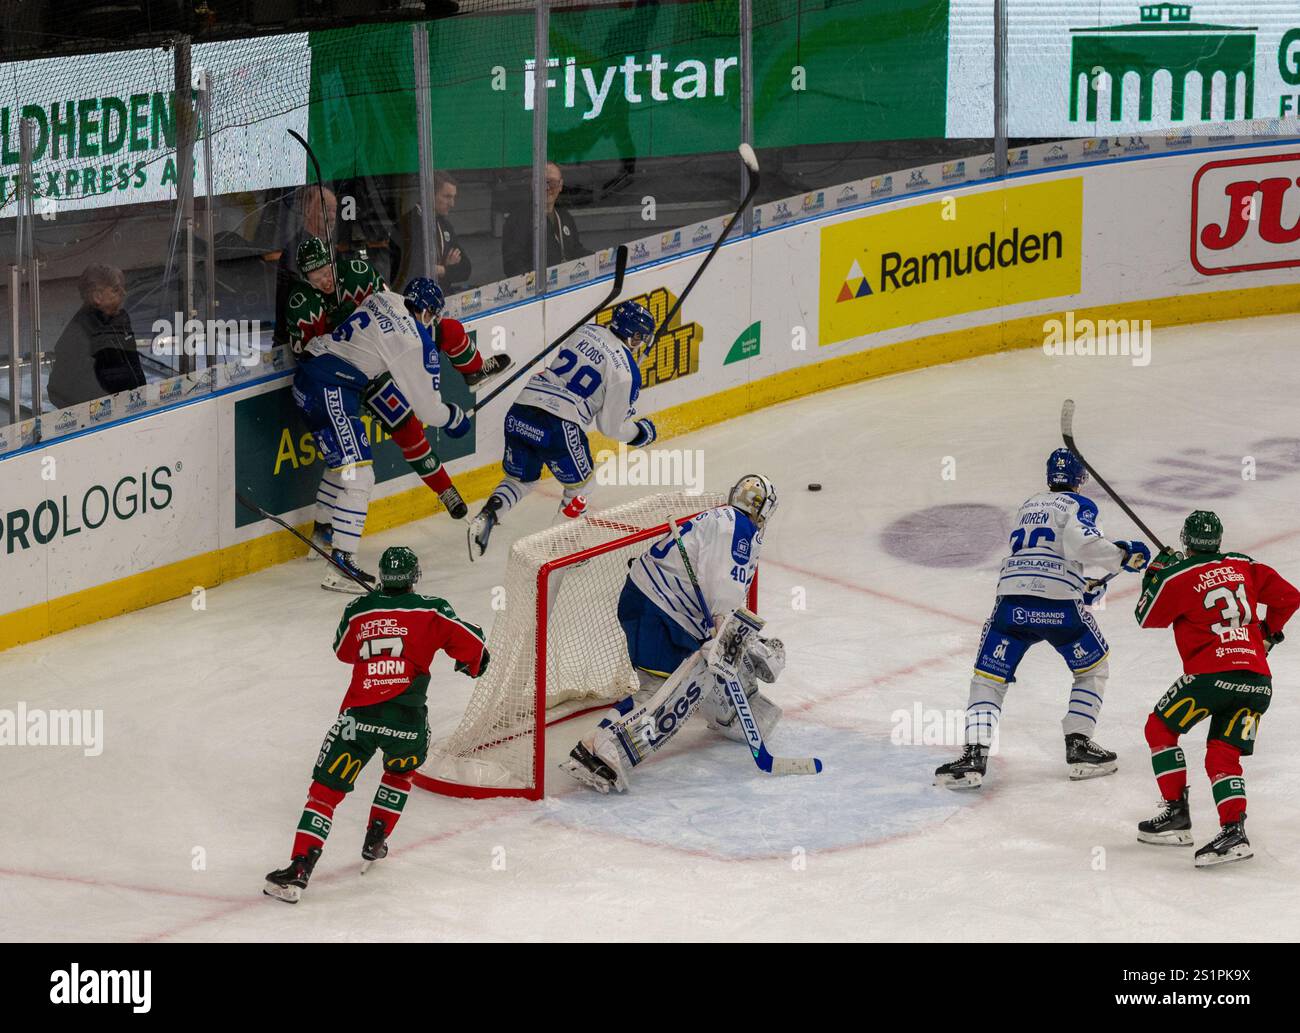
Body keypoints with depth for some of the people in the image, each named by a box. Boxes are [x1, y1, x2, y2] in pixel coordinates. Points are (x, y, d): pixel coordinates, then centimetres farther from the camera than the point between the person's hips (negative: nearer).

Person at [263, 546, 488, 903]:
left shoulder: (358, 610, 10)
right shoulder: (430, 610, 4)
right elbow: (469, 642, 0)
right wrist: (473, 663, 23)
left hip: (358, 716, 0)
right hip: (407, 720, 0)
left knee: (325, 789, 1)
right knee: (401, 769, 33)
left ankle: (298, 872, -13)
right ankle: (375, 843, 31)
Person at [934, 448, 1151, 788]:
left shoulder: (1028, 506, 28)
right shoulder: (1078, 505, 8)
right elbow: (1080, 543, -12)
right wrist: (1123, 555, -1)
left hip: (1012, 599, 4)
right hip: (1059, 604, -4)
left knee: (988, 679, 8)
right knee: (1093, 668, 21)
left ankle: (974, 756, -10)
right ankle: (1079, 747, 12)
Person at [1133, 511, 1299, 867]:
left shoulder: (1177, 576, -1)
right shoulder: (1243, 566, 14)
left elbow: (1147, 619, 13)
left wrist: (1155, 573, 25)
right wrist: (1268, 631, 33)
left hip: (1214, 673, -5)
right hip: (1258, 680, 5)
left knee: (1160, 728, 15)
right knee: (1222, 756, 6)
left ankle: (1176, 813, 10)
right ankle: (1234, 831, -16)